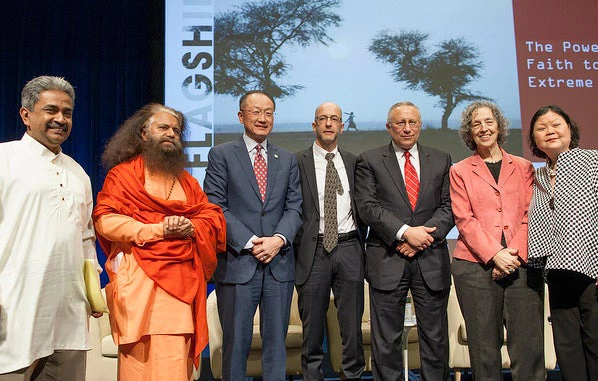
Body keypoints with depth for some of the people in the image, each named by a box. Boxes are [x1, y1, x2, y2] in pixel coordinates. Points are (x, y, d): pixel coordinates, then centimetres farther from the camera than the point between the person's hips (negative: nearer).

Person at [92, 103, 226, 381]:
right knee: (143, 358, -5)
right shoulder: (123, 174, 6)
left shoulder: (187, 180, 21)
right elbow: (105, 220, -6)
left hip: (184, 282, 4)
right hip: (141, 281, -4)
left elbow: (213, 217, 13)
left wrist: (192, 227, -9)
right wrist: (157, 230, -13)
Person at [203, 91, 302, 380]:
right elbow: (215, 207, -5)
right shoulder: (221, 155, 3)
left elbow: (294, 206, 8)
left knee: (276, 340, 10)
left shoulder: (287, 160, 14)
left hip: (279, 261, 3)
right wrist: (249, 242, -13)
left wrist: (279, 239, -10)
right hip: (238, 262, -3)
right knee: (235, 341, 6)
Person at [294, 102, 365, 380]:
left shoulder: (353, 162, 11)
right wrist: (297, 247, -6)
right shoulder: (297, 162, 1)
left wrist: (359, 241, 8)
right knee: (312, 328, 8)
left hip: (349, 248, 3)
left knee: (352, 325, 9)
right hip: (313, 250, -2)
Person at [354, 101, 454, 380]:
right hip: (387, 261, -2)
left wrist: (425, 234, -12)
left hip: (431, 260, 2)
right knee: (386, 340, 6)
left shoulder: (441, 160, 12)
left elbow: (448, 206, 5)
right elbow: (368, 207, -6)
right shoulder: (369, 161, 4)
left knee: (435, 337, 11)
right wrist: (405, 232, -16)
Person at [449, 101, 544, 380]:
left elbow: (530, 215, 7)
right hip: (476, 265, -1)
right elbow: (464, 219, 0)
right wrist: (494, 254, -11)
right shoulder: (459, 171, 10)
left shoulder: (524, 167, 15)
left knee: (528, 346, -1)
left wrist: (515, 254, -8)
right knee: (484, 347, 3)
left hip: (522, 264, 1)